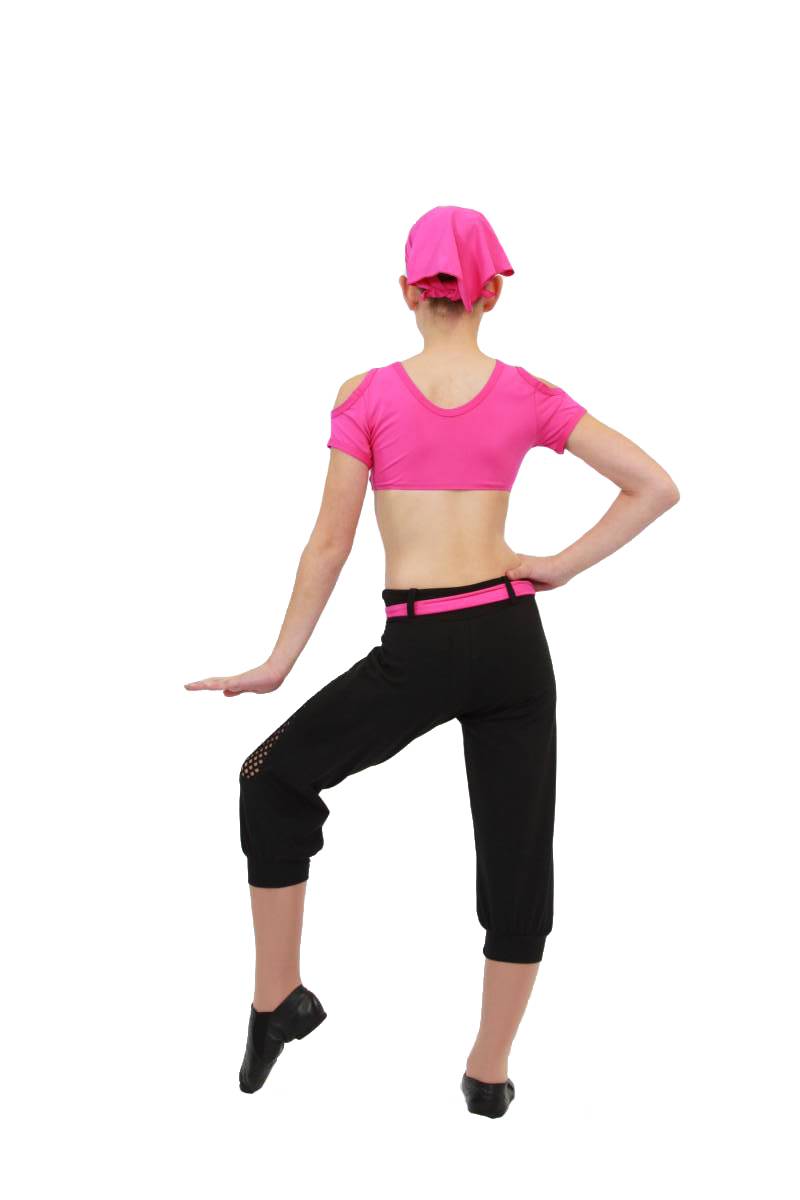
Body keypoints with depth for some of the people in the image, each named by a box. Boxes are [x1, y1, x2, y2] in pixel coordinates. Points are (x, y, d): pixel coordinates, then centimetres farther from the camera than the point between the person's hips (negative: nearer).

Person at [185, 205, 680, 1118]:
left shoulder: (368, 396, -3)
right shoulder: (527, 396, 3)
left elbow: (330, 545, -2)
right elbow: (655, 486, 2)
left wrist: (278, 665, 6)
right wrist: (563, 567, 5)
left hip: (418, 652, -2)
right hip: (512, 639, 3)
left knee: (275, 782, 20)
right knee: (518, 849, 14)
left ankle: (277, 997, 24)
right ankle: (490, 1070, 25)